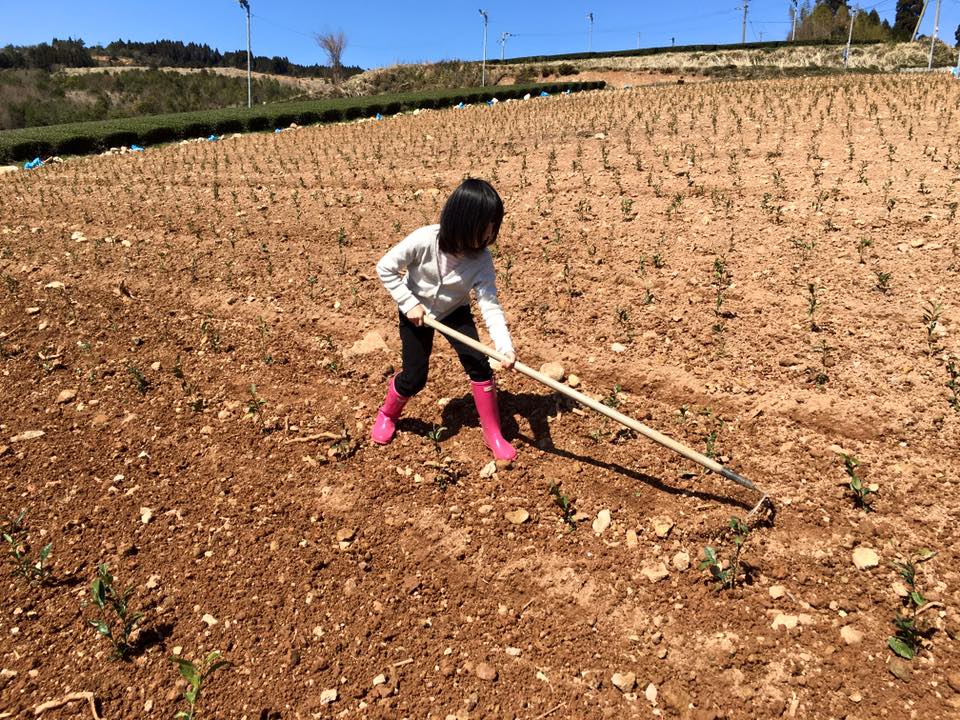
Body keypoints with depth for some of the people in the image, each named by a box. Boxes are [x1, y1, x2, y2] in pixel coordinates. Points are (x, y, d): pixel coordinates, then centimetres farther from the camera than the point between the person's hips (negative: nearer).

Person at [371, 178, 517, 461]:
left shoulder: (482, 260, -26)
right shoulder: (424, 240, -33)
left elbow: (490, 305, -31)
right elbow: (385, 268, -21)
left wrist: (506, 347, -43)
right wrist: (409, 303, -23)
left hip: (455, 312, 2)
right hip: (416, 313, -2)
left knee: (479, 365, -11)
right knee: (414, 378, -2)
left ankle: (493, 433, 6)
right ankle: (387, 414, 32)